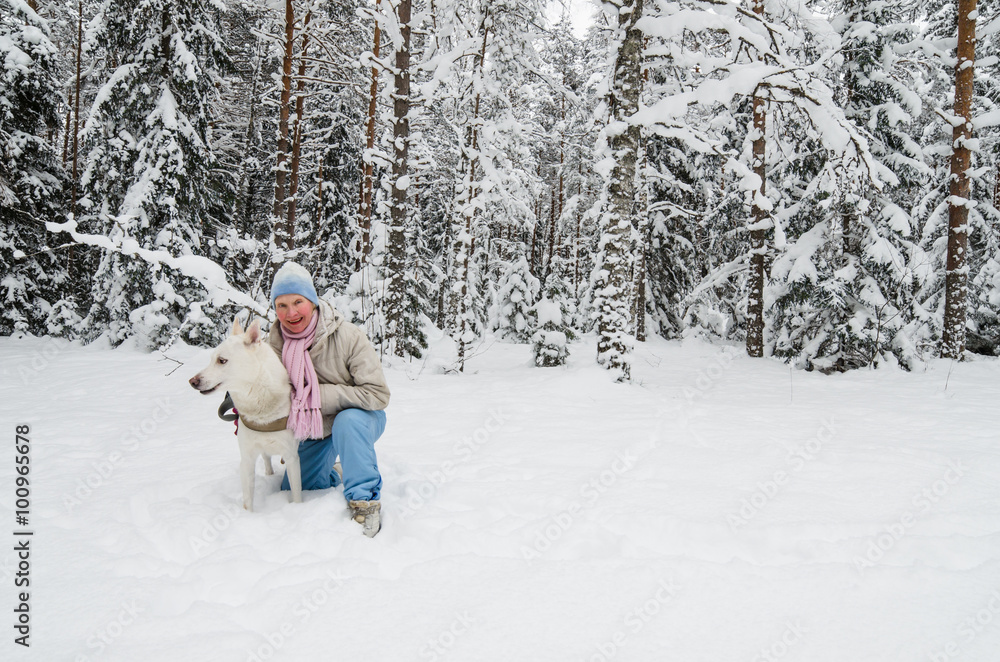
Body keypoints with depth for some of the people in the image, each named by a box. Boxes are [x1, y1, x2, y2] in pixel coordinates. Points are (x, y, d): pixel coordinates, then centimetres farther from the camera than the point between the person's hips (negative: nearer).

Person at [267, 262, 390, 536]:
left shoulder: (347, 336, -26)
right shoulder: (276, 342, -12)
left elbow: (378, 394, -27)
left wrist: (323, 395, -29)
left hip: (360, 419, -5)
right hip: (317, 430, 6)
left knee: (347, 421, -39)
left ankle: (365, 500, -27)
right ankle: (333, 473, 40)